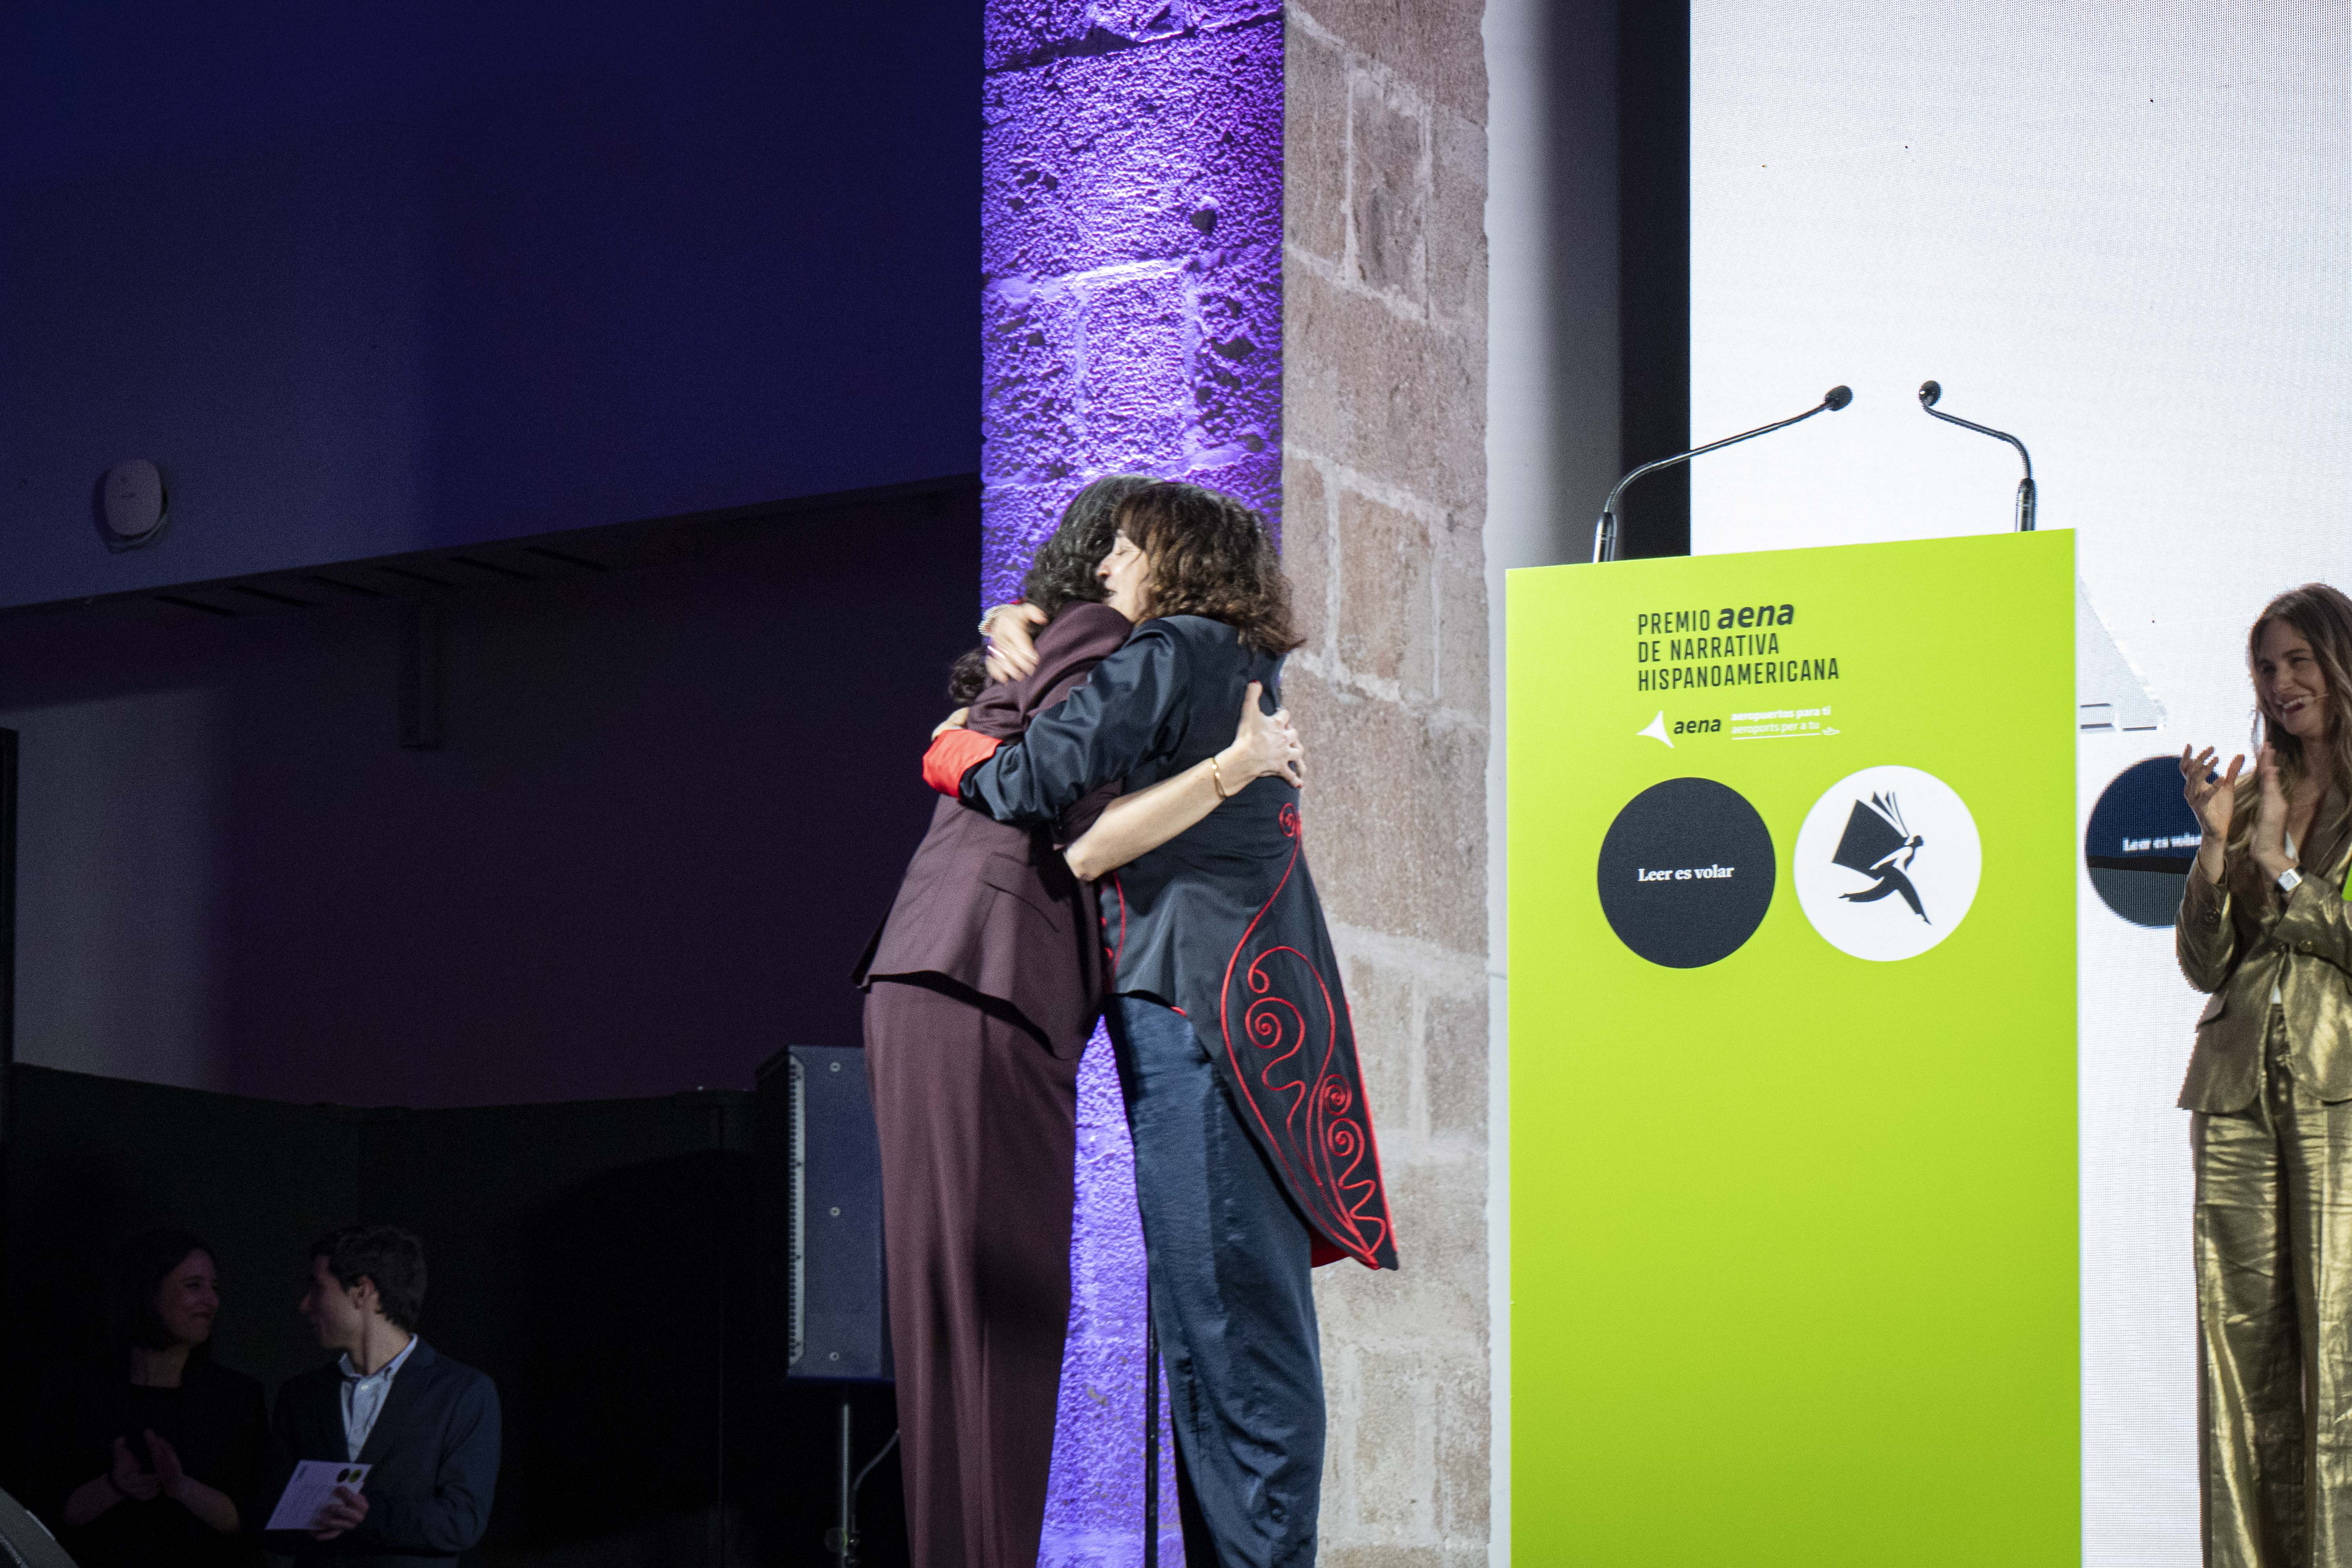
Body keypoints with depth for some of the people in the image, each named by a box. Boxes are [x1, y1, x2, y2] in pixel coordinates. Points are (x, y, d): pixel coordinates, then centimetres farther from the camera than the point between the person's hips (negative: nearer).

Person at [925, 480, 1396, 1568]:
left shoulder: (1164, 655, -4)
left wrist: (948, 756, 9)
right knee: (1246, 1304, 8)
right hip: (1252, 999, 9)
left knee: (1223, 1302, -11)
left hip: (1197, 1000, -9)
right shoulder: (1248, 673, 23)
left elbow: (1038, 779, -11)